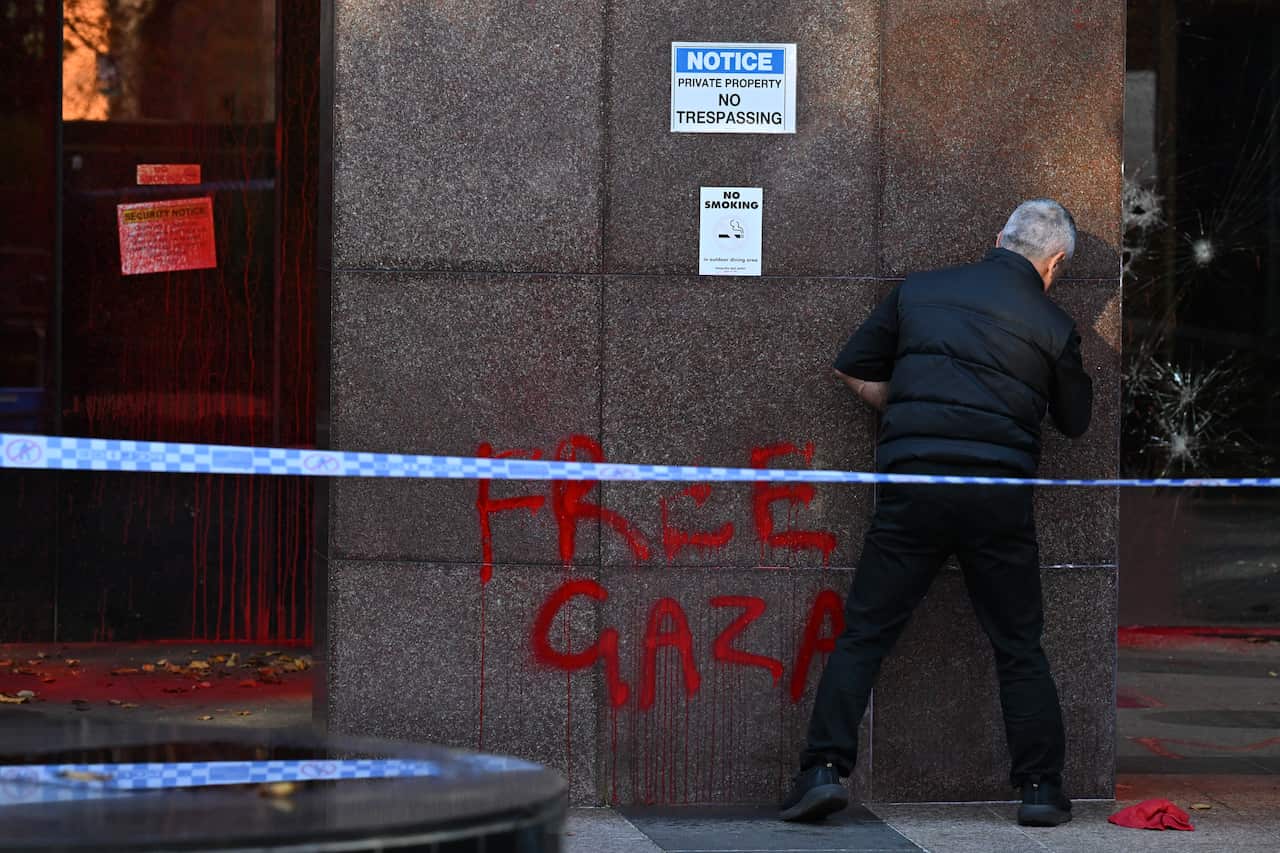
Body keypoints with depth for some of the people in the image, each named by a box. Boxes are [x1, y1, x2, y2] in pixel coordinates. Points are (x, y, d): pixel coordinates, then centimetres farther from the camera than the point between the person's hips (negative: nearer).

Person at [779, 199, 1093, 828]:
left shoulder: (918, 291, 10)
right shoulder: (1052, 326, 6)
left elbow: (851, 370, 15)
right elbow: (1075, 423, 17)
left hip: (913, 477, 1)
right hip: (1000, 493, -1)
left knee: (864, 634, 4)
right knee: (1019, 647, 10)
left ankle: (825, 769, -7)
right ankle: (1041, 788, 10)